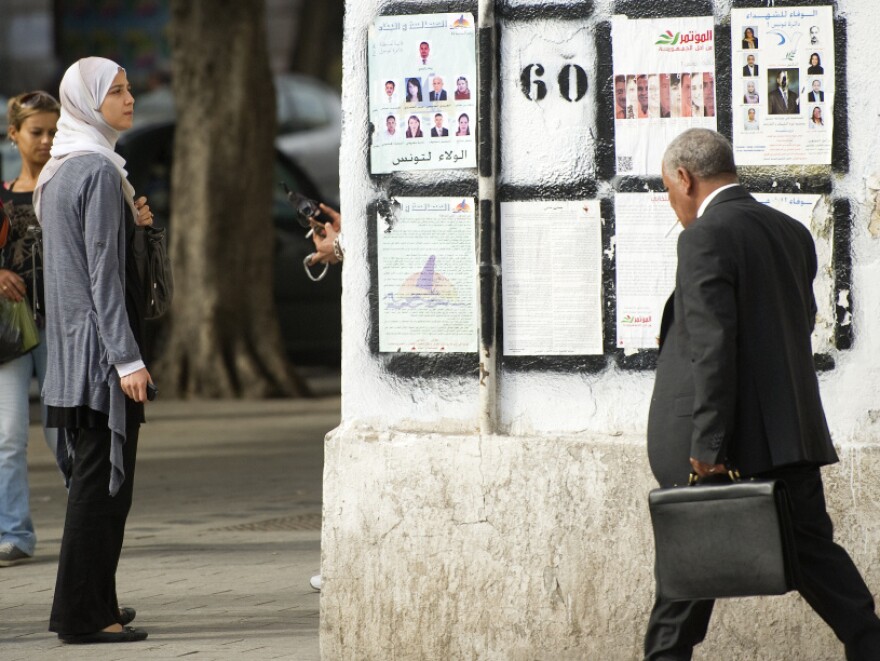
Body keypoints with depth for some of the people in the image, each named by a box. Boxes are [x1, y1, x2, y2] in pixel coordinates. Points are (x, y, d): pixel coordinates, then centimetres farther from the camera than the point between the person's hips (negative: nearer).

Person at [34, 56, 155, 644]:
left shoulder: (60, 170, 15)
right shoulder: (98, 170, -14)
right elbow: (102, 272, -19)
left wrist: (129, 223, 9)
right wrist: (127, 358, -20)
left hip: (71, 347, 10)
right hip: (99, 341, -10)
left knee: (90, 474, 15)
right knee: (104, 477, -7)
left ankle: (86, 603, 20)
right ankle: (85, 614, -6)